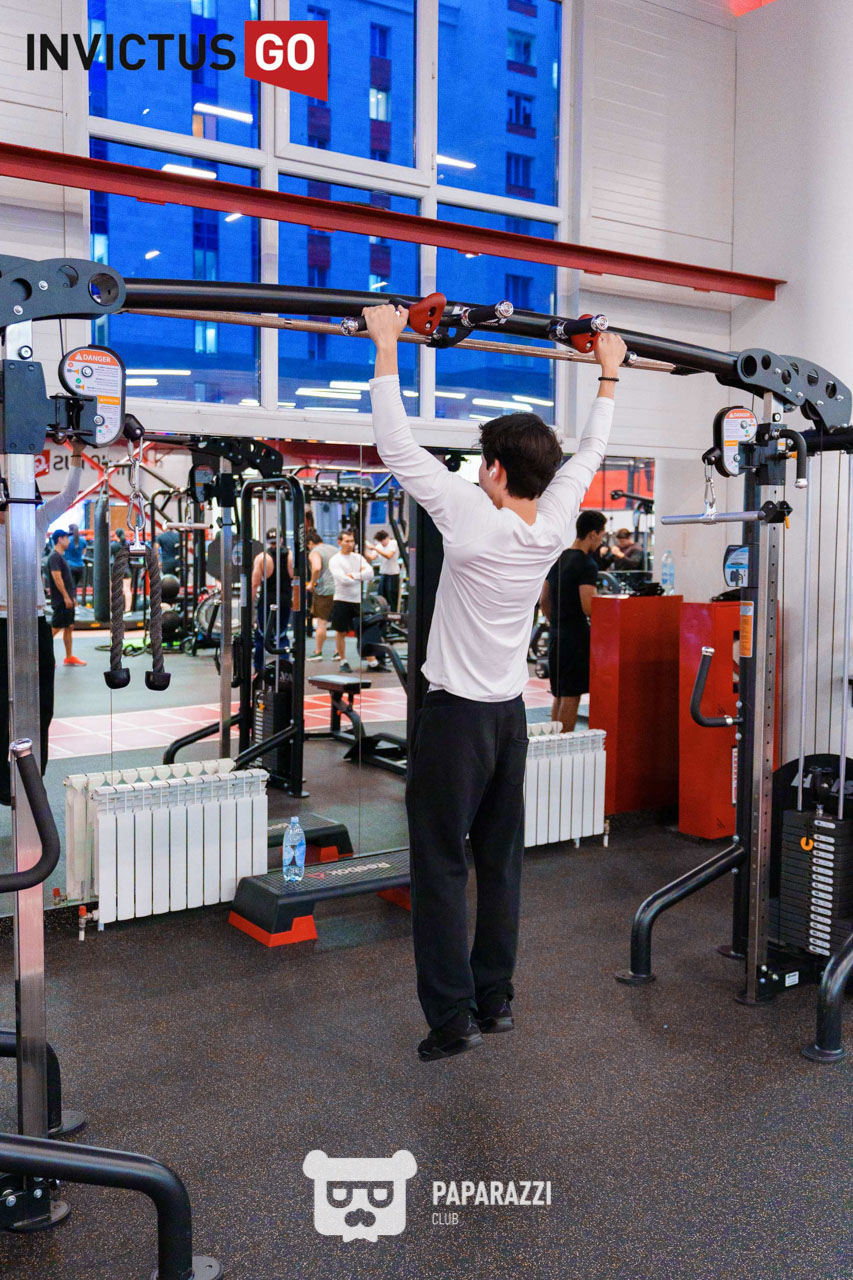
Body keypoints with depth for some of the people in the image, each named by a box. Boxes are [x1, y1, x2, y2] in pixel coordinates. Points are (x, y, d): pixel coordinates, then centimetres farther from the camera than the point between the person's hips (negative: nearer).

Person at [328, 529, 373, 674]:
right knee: (341, 632, 4)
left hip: (359, 599, 4)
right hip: (342, 600, -4)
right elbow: (343, 580, -18)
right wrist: (361, 577, -8)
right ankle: (343, 661, 15)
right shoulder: (335, 560, -5)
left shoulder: (358, 557, 10)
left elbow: (370, 573, -4)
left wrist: (353, 575, -15)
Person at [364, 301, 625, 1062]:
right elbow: (590, 453, 13)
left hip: (457, 716, -6)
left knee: (441, 867, 1)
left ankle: (454, 1019, 5)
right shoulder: (555, 527, -3)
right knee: (501, 863, 14)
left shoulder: (475, 522, -19)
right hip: (511, 713, 7)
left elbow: (398, 447, -16)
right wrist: (609, 374, 26)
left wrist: (387, 346, -9)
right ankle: (496, 1001, 25)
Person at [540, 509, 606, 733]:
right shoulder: (586, 565, -14)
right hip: (576, 638, -8)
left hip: (556, 637, 9)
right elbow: (588, 607, -21)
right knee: (571, 696, -3)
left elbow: (543, 601, 17)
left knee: (559, 695, 15)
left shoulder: (557, 560, 12)